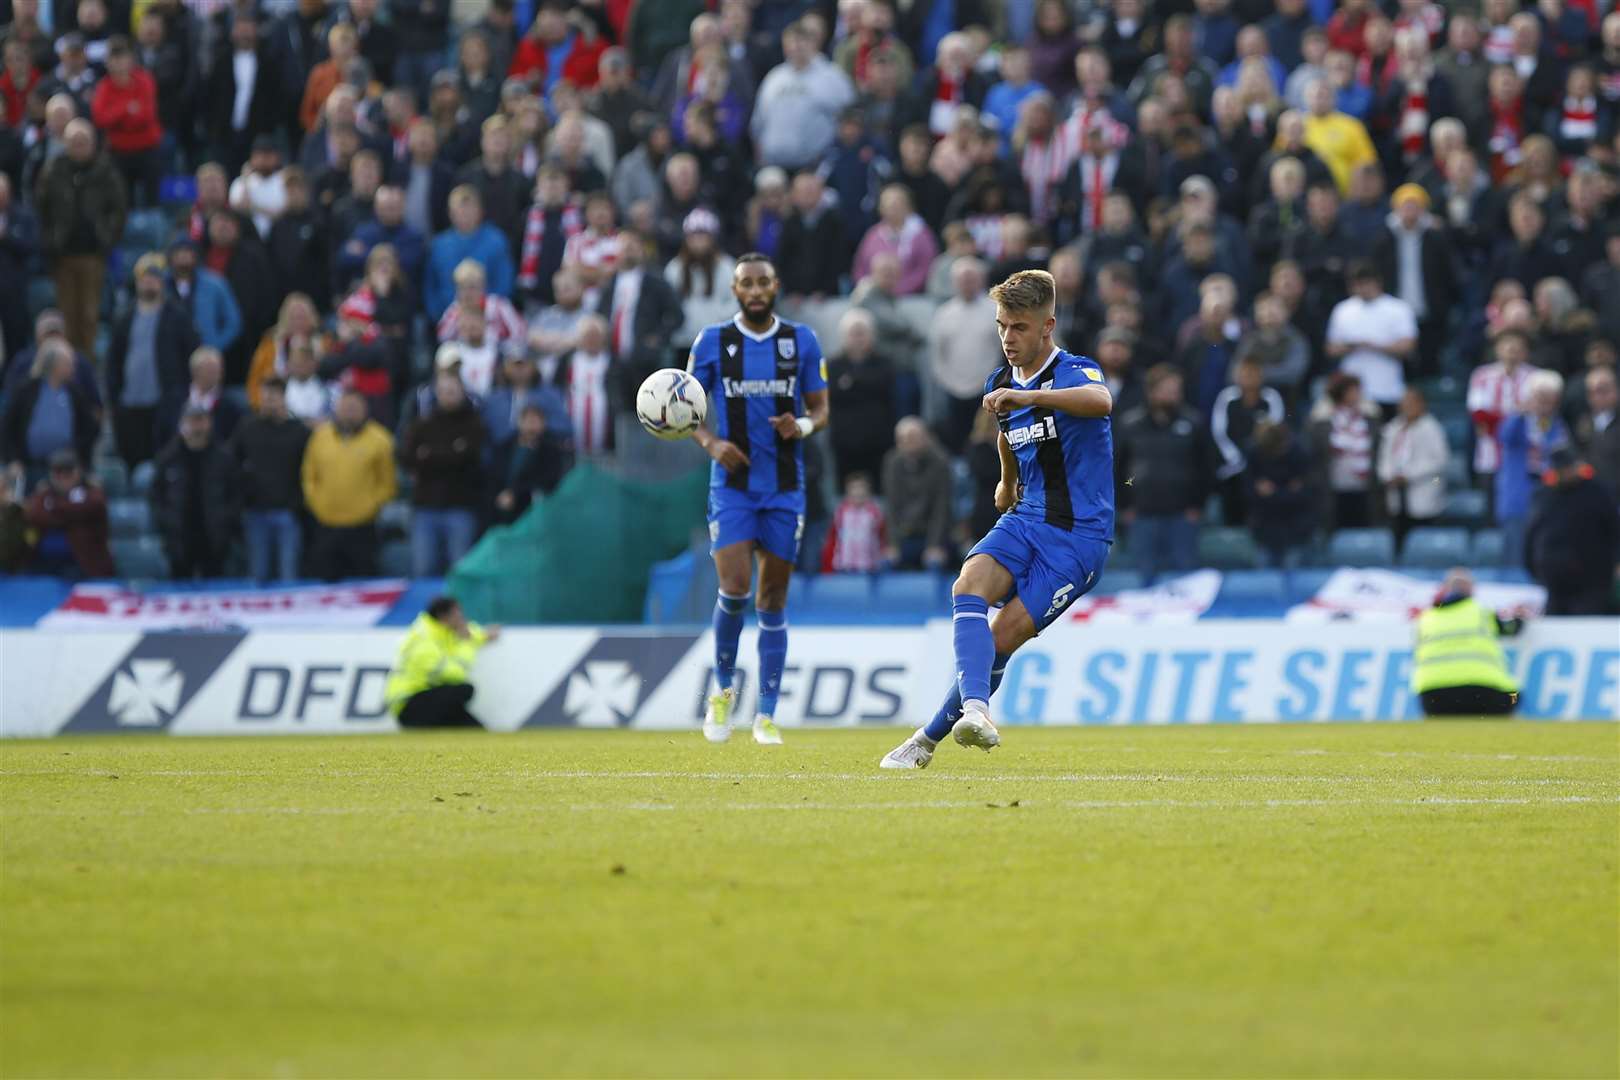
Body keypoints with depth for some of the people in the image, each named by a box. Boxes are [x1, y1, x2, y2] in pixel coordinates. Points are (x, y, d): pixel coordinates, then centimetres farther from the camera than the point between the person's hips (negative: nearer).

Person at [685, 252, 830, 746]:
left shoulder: (801, 341, 4)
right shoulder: (713, 341, 1)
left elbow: (820, 409, 8)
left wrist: (802, 426, -15)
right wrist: (711, 443, -13)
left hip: (785, 488, 1)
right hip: (732, 485, -1)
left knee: (773, 600, 3)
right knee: (734, 588, -16)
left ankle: (766, 717, 9)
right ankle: (723, 689, 8)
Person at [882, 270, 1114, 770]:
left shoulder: (1075, 372, -13)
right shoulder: (1001, 384, 11)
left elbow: (1101, 401, -38)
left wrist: (1030, 396, -51)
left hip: (1079, 535, -6)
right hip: (1025, 521, 6)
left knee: (1002, 637, -13)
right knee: (969, 587, -25)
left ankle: (929, 738, 0)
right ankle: (975, 709, -42)